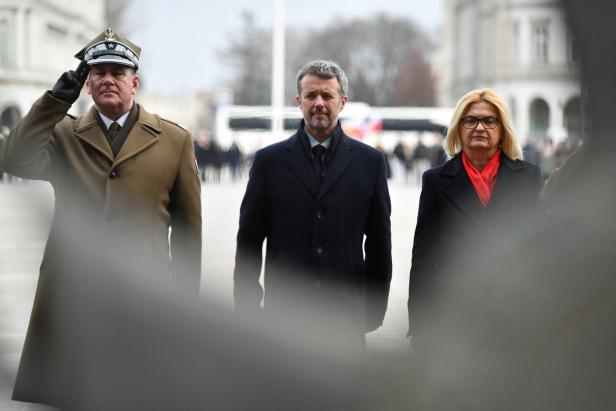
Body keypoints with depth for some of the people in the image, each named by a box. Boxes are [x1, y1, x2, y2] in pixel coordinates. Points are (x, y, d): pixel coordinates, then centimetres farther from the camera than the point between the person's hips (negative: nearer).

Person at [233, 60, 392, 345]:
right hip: (283, 315, 0)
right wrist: (247, 311, 2)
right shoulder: (269, 160, 6)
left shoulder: (370, 161, 7)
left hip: (346, 317, 0)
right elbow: (249, 241, 7)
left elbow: (379, 242, 10)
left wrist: (376, 310, 7)